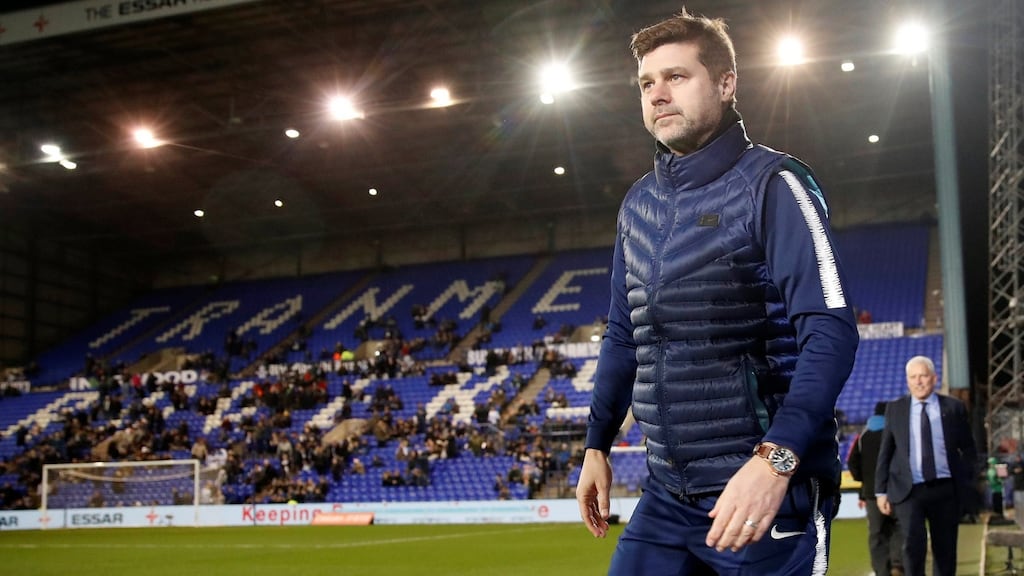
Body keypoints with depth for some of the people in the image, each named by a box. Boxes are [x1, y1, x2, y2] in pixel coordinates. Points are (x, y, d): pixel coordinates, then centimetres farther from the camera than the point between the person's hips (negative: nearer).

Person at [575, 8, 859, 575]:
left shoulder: (771, 184, -8)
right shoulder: (637, 204, 12)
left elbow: (831, 330, -17)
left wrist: (776, 459, -28)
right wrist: (597, 444, 18)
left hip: (766, 488, -6)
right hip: (667, 493, 6)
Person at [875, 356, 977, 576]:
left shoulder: (954, 408, 5)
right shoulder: (895, 409, 6)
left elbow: (968, 448, 11)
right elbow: (885, 452, 7)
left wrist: (967, 482, 1)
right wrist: (881, 491, 4)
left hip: (945, 490, 1)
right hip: (909, 490, -1)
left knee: (945, 549, 7)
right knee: (913, 541, -20)